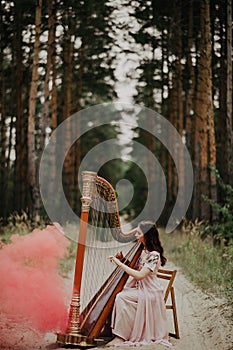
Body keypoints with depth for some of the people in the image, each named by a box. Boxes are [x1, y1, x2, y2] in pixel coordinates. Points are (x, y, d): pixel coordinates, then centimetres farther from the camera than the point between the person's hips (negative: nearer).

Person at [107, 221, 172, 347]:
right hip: (138, 287, 9)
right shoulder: (142, 251, 8)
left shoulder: (154, 255, -19)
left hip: (149, 292, -9)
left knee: (121, 298, -26)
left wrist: (119, 263, -23)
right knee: (117, 294, -11)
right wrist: (122, 259, -3)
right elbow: (134, 268, 15)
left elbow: (139, 275, -26)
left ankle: (121, 337, -21)